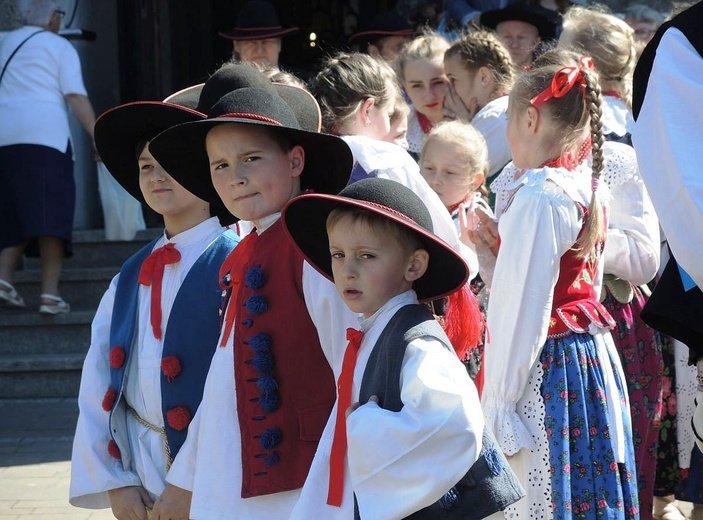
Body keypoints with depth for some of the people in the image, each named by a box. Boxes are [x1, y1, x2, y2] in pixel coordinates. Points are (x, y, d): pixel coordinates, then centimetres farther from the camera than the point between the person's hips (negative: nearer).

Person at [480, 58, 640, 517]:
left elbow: (524, 307, -18)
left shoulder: (539, 196, -17)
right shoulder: (589, 188, 10)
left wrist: (499, 400, -14)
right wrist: (500, 246, 13)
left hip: (548, 370, -9)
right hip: (594, 356, 9)